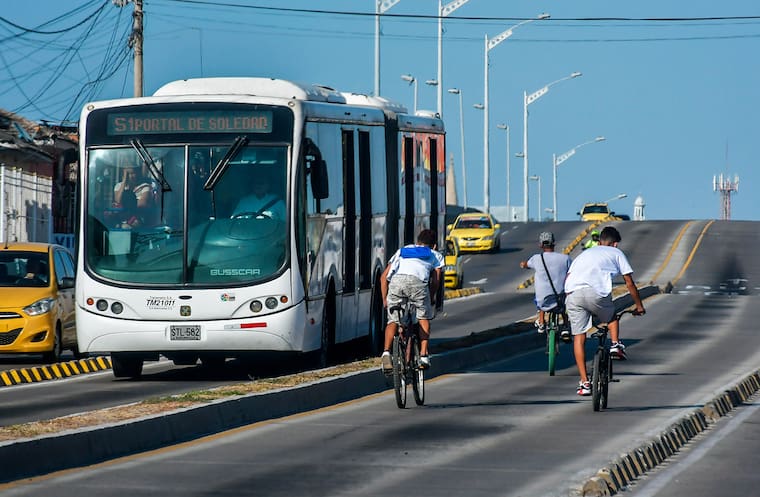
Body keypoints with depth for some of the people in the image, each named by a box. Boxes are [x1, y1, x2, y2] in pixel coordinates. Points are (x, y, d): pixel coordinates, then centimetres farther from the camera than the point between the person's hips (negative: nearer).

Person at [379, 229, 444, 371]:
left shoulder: (402, 251, 39)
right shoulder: (436, 255, 34)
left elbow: (384, 277, 29)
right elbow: (435, 281, 18)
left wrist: (385, 300, 31)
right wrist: (430, 300, 30)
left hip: (396, 280, 2)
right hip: (418, 282, -2)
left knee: (393, 321, 14)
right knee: (424, 318, 21)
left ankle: (386, 352, -6)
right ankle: (423, 355, 11)